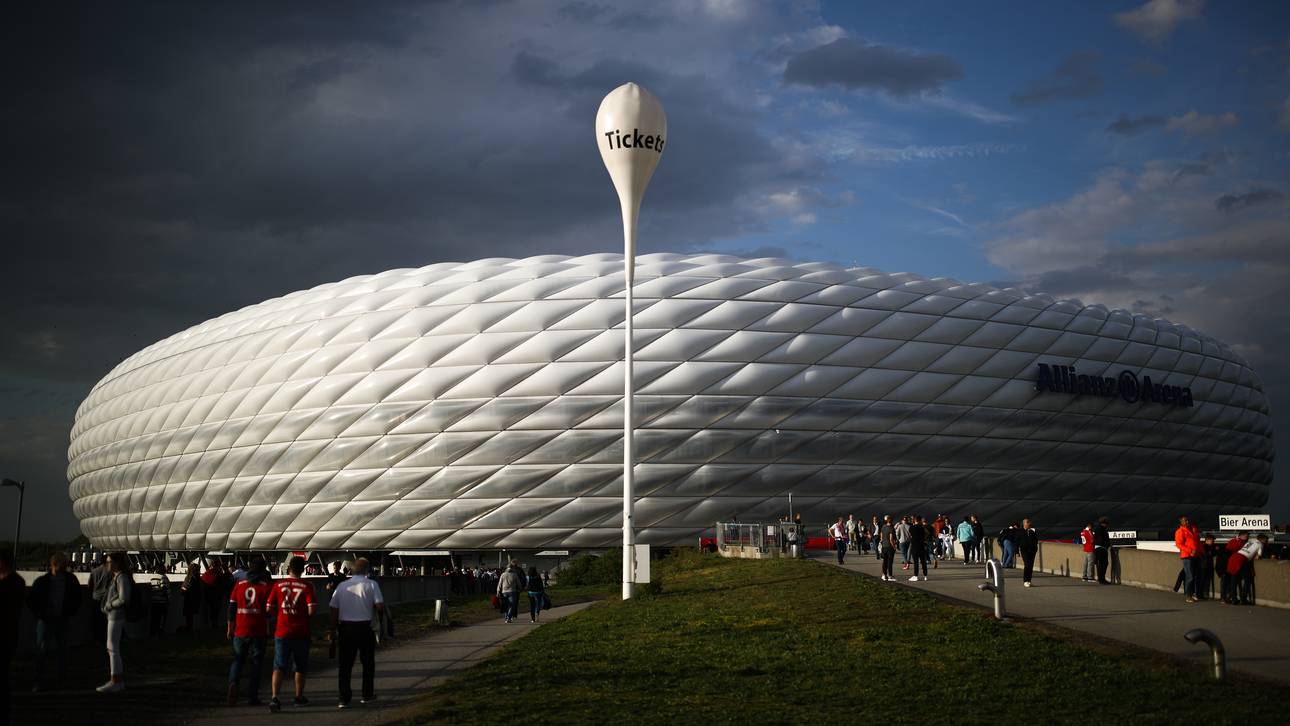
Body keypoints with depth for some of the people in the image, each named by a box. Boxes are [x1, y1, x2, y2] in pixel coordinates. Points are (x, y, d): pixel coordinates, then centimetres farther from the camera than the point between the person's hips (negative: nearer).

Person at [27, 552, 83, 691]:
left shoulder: (71, 580, -1)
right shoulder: (42, 581, -7)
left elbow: (77, 599, 12)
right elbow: (31, 600, 0)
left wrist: (70, 614, 4)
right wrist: (40, 615, -5)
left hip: (62, 620, 2)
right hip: (46, 620, -2)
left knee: (62, 650, 8)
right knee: (42, 649, -7)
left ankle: (61, 681, 18)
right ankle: (37, 682, -1)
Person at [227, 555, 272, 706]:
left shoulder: (239, 584, 6)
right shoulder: (266, 586, -3)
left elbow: (231, 607, 8)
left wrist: (230, 629, 15)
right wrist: (269, 629, 7)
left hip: (240, 631, 2)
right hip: (259, 632, -2)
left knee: (238, 660, 15)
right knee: (256, 663, 6)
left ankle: (233, 683, -11)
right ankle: (252, 697, 4)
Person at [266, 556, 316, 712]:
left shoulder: (278, 585, -1)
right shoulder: (306, 587, -7)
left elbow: (269, 609, 0)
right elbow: (312, 609, -15)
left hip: (282, 632, 1)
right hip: (301, 633, -1)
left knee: (279, 666, -1)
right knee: (300, 667, 17)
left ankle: (275, 697, -20)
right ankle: (299, 697, 29)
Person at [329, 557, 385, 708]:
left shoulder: (342, 586, 4)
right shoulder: (371, 585, -6)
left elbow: (334, 609, 4)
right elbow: (380, 607, -12)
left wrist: (333, 629, 12)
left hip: (345, 628, 2)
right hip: (364, 628, -2)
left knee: (345, 664, 6)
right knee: (368, 662, 15)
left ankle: (344, 699, 2)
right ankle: (367, 695, 22)